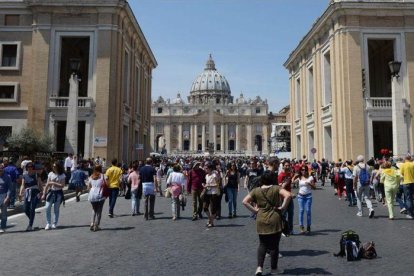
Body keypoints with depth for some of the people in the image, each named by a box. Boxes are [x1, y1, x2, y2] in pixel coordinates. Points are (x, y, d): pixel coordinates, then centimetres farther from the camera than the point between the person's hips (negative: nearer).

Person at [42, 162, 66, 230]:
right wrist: (44, 194, 5)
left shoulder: (62, 175, -4)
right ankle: (48, 224, 3)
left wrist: (53, 183, -16)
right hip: (51, 192, 2)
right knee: (47, 208, -8)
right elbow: (47, 184, 7)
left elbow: (62, 186, -10)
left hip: (58, 193, -2)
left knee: (56, 209, 5)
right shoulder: (50, 174, 4)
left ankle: (55, 224, 17)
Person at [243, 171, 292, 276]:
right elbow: (288, 195, -22)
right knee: (274, 245, 11)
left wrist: (254, 210, 0)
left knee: (262, 244, 14)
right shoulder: (276, 188, -7)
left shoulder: (256, 190, 0)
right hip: (274, 220, -2)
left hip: (261, 221, 2)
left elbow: (245, 201, -5)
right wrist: (283, 207, -12)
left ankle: (259, 267, 3)